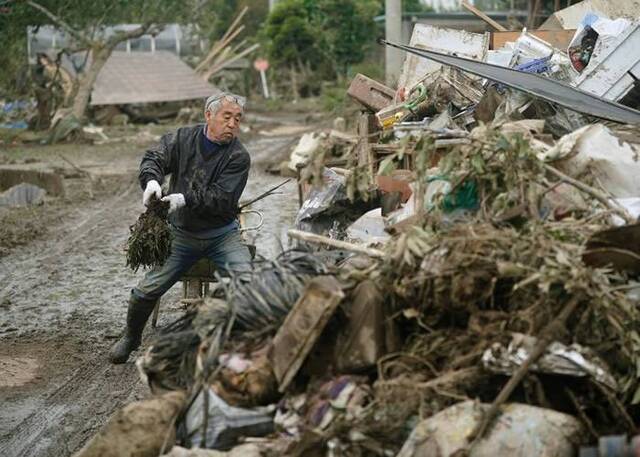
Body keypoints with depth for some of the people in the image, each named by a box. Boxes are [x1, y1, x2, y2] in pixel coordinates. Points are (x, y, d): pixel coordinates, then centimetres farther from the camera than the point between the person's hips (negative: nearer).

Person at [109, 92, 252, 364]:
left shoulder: (238, 156, -9)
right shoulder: (183, 139, -1)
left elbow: (222, 198, -19)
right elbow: (154, 158, -13)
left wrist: (187, 198, -33)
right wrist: (151, 179, -35)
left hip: (222, 234, -1)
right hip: (182, 233, 2)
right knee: (147, 290, -5)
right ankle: (131, 337, 24)